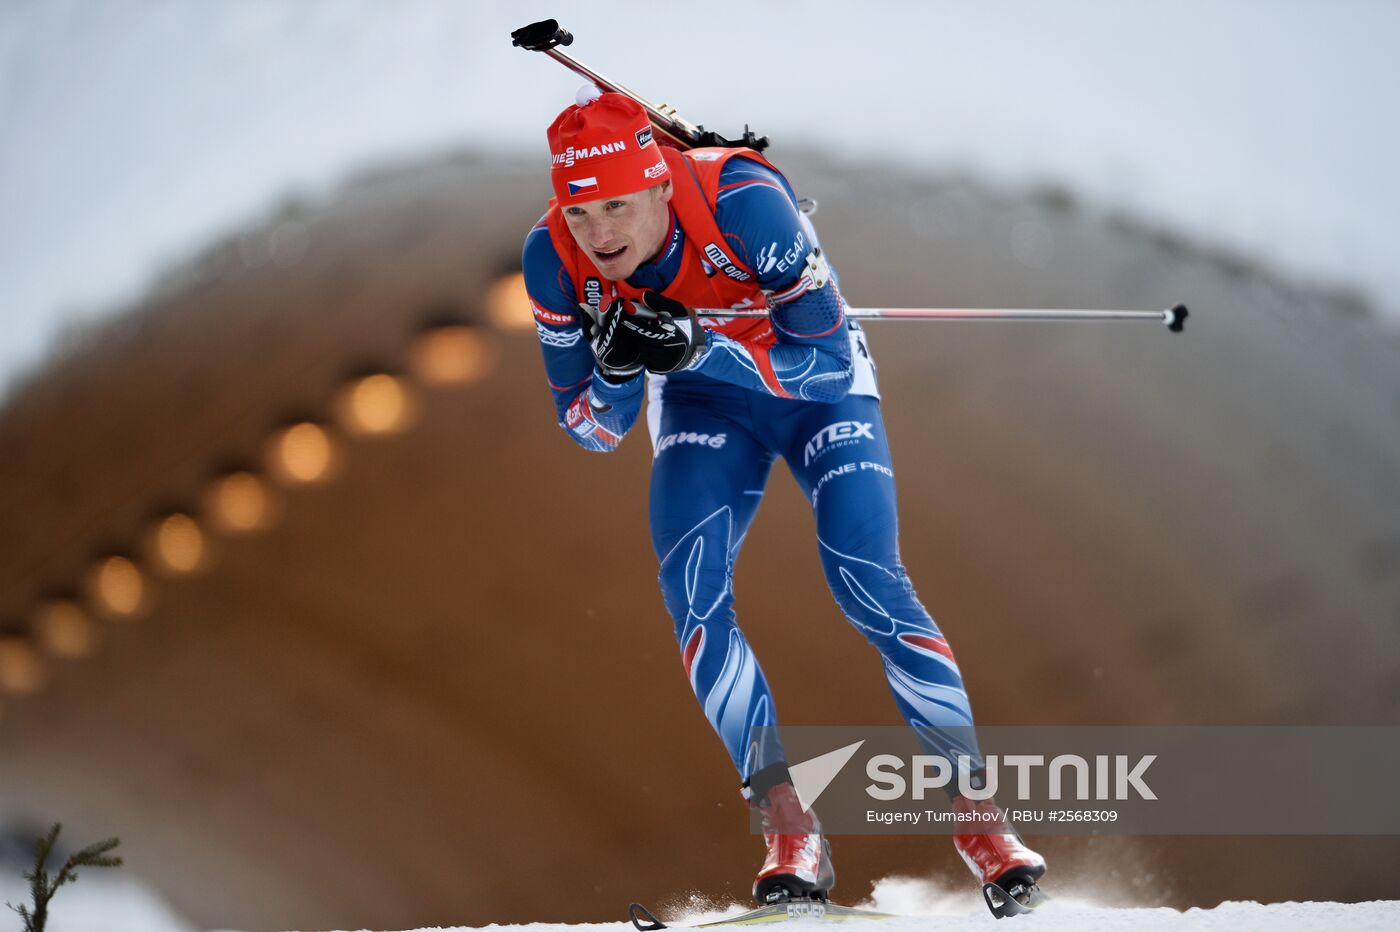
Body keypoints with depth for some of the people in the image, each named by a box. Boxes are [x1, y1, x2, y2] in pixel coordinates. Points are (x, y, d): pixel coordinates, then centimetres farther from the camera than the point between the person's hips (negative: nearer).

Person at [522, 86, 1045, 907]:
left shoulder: (742, 200, -35)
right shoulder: (556, 258, -23)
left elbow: (826, 352, -30)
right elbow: (590, 429, -13)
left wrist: (693, 346, -43)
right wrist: (619, 365, -35)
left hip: (819, 384, -3)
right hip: (704, 403, 3)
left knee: (869, 585, -17)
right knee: (692, 591, -19)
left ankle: (978, 813, -5)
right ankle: (790, 828, -15)